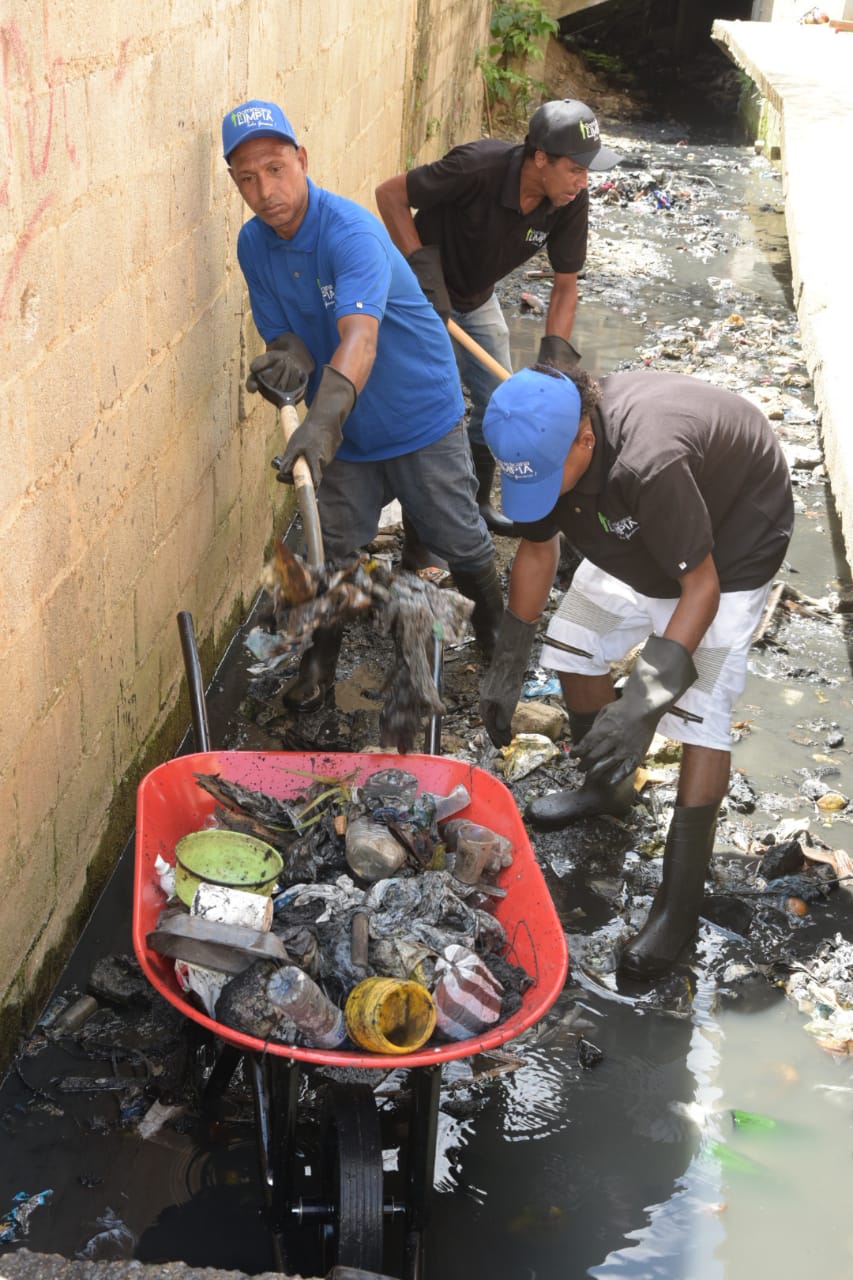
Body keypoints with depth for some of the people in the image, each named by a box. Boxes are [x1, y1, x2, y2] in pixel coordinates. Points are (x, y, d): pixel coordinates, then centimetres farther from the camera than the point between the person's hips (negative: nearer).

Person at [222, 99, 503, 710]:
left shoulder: (352, 232, -30)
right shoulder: (254, 243, -6)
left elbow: (359, 339, -44)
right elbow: (284, 333, -2)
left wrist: (322, 421, -61)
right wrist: (287, 356, -29)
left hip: (421, 414, -5)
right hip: (341, 427, 5)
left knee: (459, 539, 10)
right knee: (333, 548, 9)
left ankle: (495, 629, 39)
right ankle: (321, 657, 32)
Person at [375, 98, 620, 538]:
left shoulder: (570, 203, -18)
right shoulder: (479, 167, -35)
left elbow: (565, 285, -7)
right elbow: (390, 194, -24)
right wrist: (423, 268, -30)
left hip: (478, 298, 6)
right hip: (422, 292, -6)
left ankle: (477, 504, 33)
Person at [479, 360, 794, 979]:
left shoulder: (649, 462, -44)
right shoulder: (544, 443, -20)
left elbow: (702, 586, -35)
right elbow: (537, 549, -3)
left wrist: (641, 702, -38)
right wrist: (507, 666, -3)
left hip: (735, 537, -7)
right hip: (638, 534, 7)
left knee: (699, 710, -15)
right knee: (574, 651, 7)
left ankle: (680, 904, -6)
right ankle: (607, 788, 35)